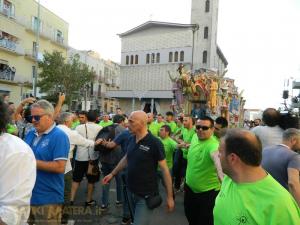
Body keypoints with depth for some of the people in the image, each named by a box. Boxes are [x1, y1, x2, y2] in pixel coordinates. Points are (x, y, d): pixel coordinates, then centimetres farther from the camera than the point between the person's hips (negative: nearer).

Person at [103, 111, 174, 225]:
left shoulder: (154, 143, -20)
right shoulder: (131, 139, -1)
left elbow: (164, 169, -16)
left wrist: (169, 196, -13)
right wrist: (112, 174, 19)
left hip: (146, 195, -6)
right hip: (131, 192, 6)